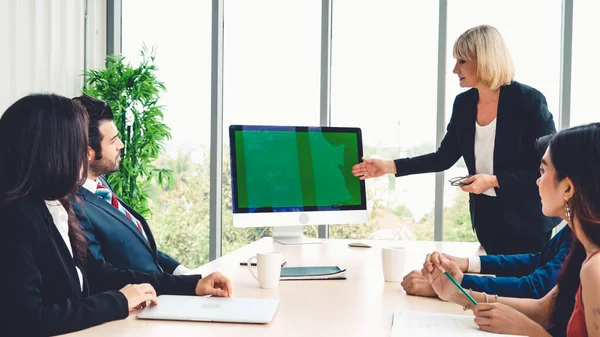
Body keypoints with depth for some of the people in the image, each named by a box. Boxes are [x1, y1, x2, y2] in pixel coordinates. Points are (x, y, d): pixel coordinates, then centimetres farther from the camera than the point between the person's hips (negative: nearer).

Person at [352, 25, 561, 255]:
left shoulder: (528, 100, -16)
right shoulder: (464, 103, 0)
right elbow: (444, 157, 5)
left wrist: (494, 181, -22)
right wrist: (390, 166, -2)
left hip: (526, 218, -5)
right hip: (485, 214, 5)